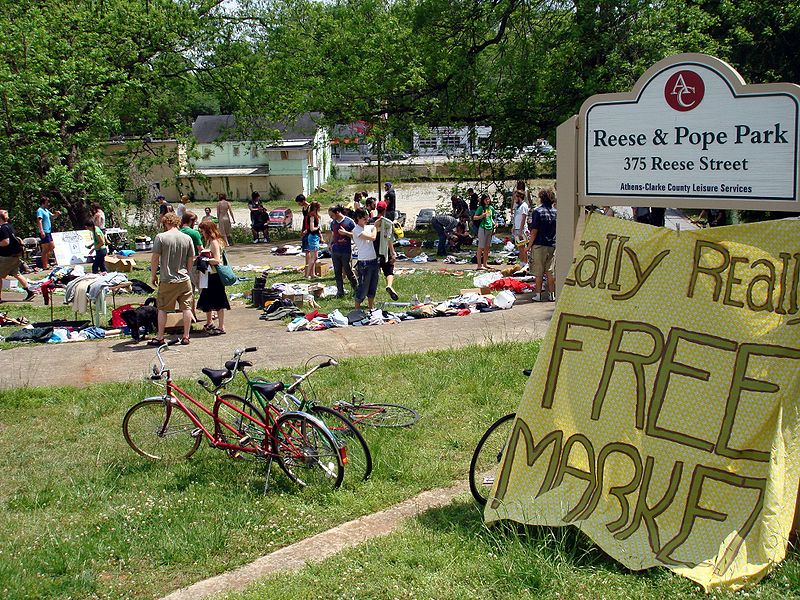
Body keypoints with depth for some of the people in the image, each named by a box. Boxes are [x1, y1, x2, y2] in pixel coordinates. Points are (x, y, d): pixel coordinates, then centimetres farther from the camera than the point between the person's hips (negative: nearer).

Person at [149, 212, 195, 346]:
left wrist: (153, 275, 5)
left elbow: (155, 259, -7)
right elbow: (191, 260, 8)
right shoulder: (187, 238, 1)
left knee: (162, 309, 9)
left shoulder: (161, 237, -8)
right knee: (186, 308, 8)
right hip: (184, 280, 3)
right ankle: (186, 337, 12)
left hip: (167, 280, -2)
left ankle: (160, 337, 14)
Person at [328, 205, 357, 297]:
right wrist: (330, 244, 11)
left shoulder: (349, 222, -5)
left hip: (346, 251, -5)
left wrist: (346, 233, -15)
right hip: (335, 251, 5)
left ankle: (357, 289, 14)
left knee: (348, 271, -2)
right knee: (337, 272, 6)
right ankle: (340, 291, 13)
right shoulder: (333, 223, 11)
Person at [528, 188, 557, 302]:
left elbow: (534, 231, -11)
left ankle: (538, 294, 5)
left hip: (539, 245, -4)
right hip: (553, 245, 4)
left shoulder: (538, 211, -9)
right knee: (550, 271, 10)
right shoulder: (556, 212, 5)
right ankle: (551, 294, 12)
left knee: (539, 272, 2)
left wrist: (530, 245, -4)